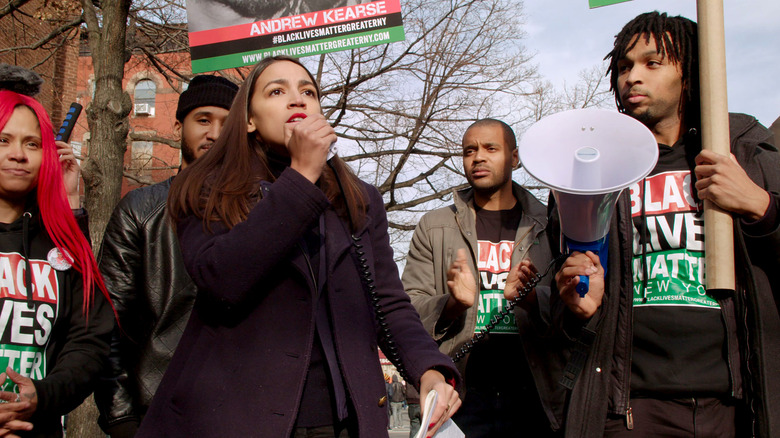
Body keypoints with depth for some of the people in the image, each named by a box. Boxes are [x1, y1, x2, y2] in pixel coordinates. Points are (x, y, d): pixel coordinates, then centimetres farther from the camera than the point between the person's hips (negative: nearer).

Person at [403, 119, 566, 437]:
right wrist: (453, 304, -17)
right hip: (465, 397, 0)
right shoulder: (433, 227, 8)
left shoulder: (549, 227, 9)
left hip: (535, 397, 1)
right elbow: (409, 309, 3)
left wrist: (531, 298, -18)